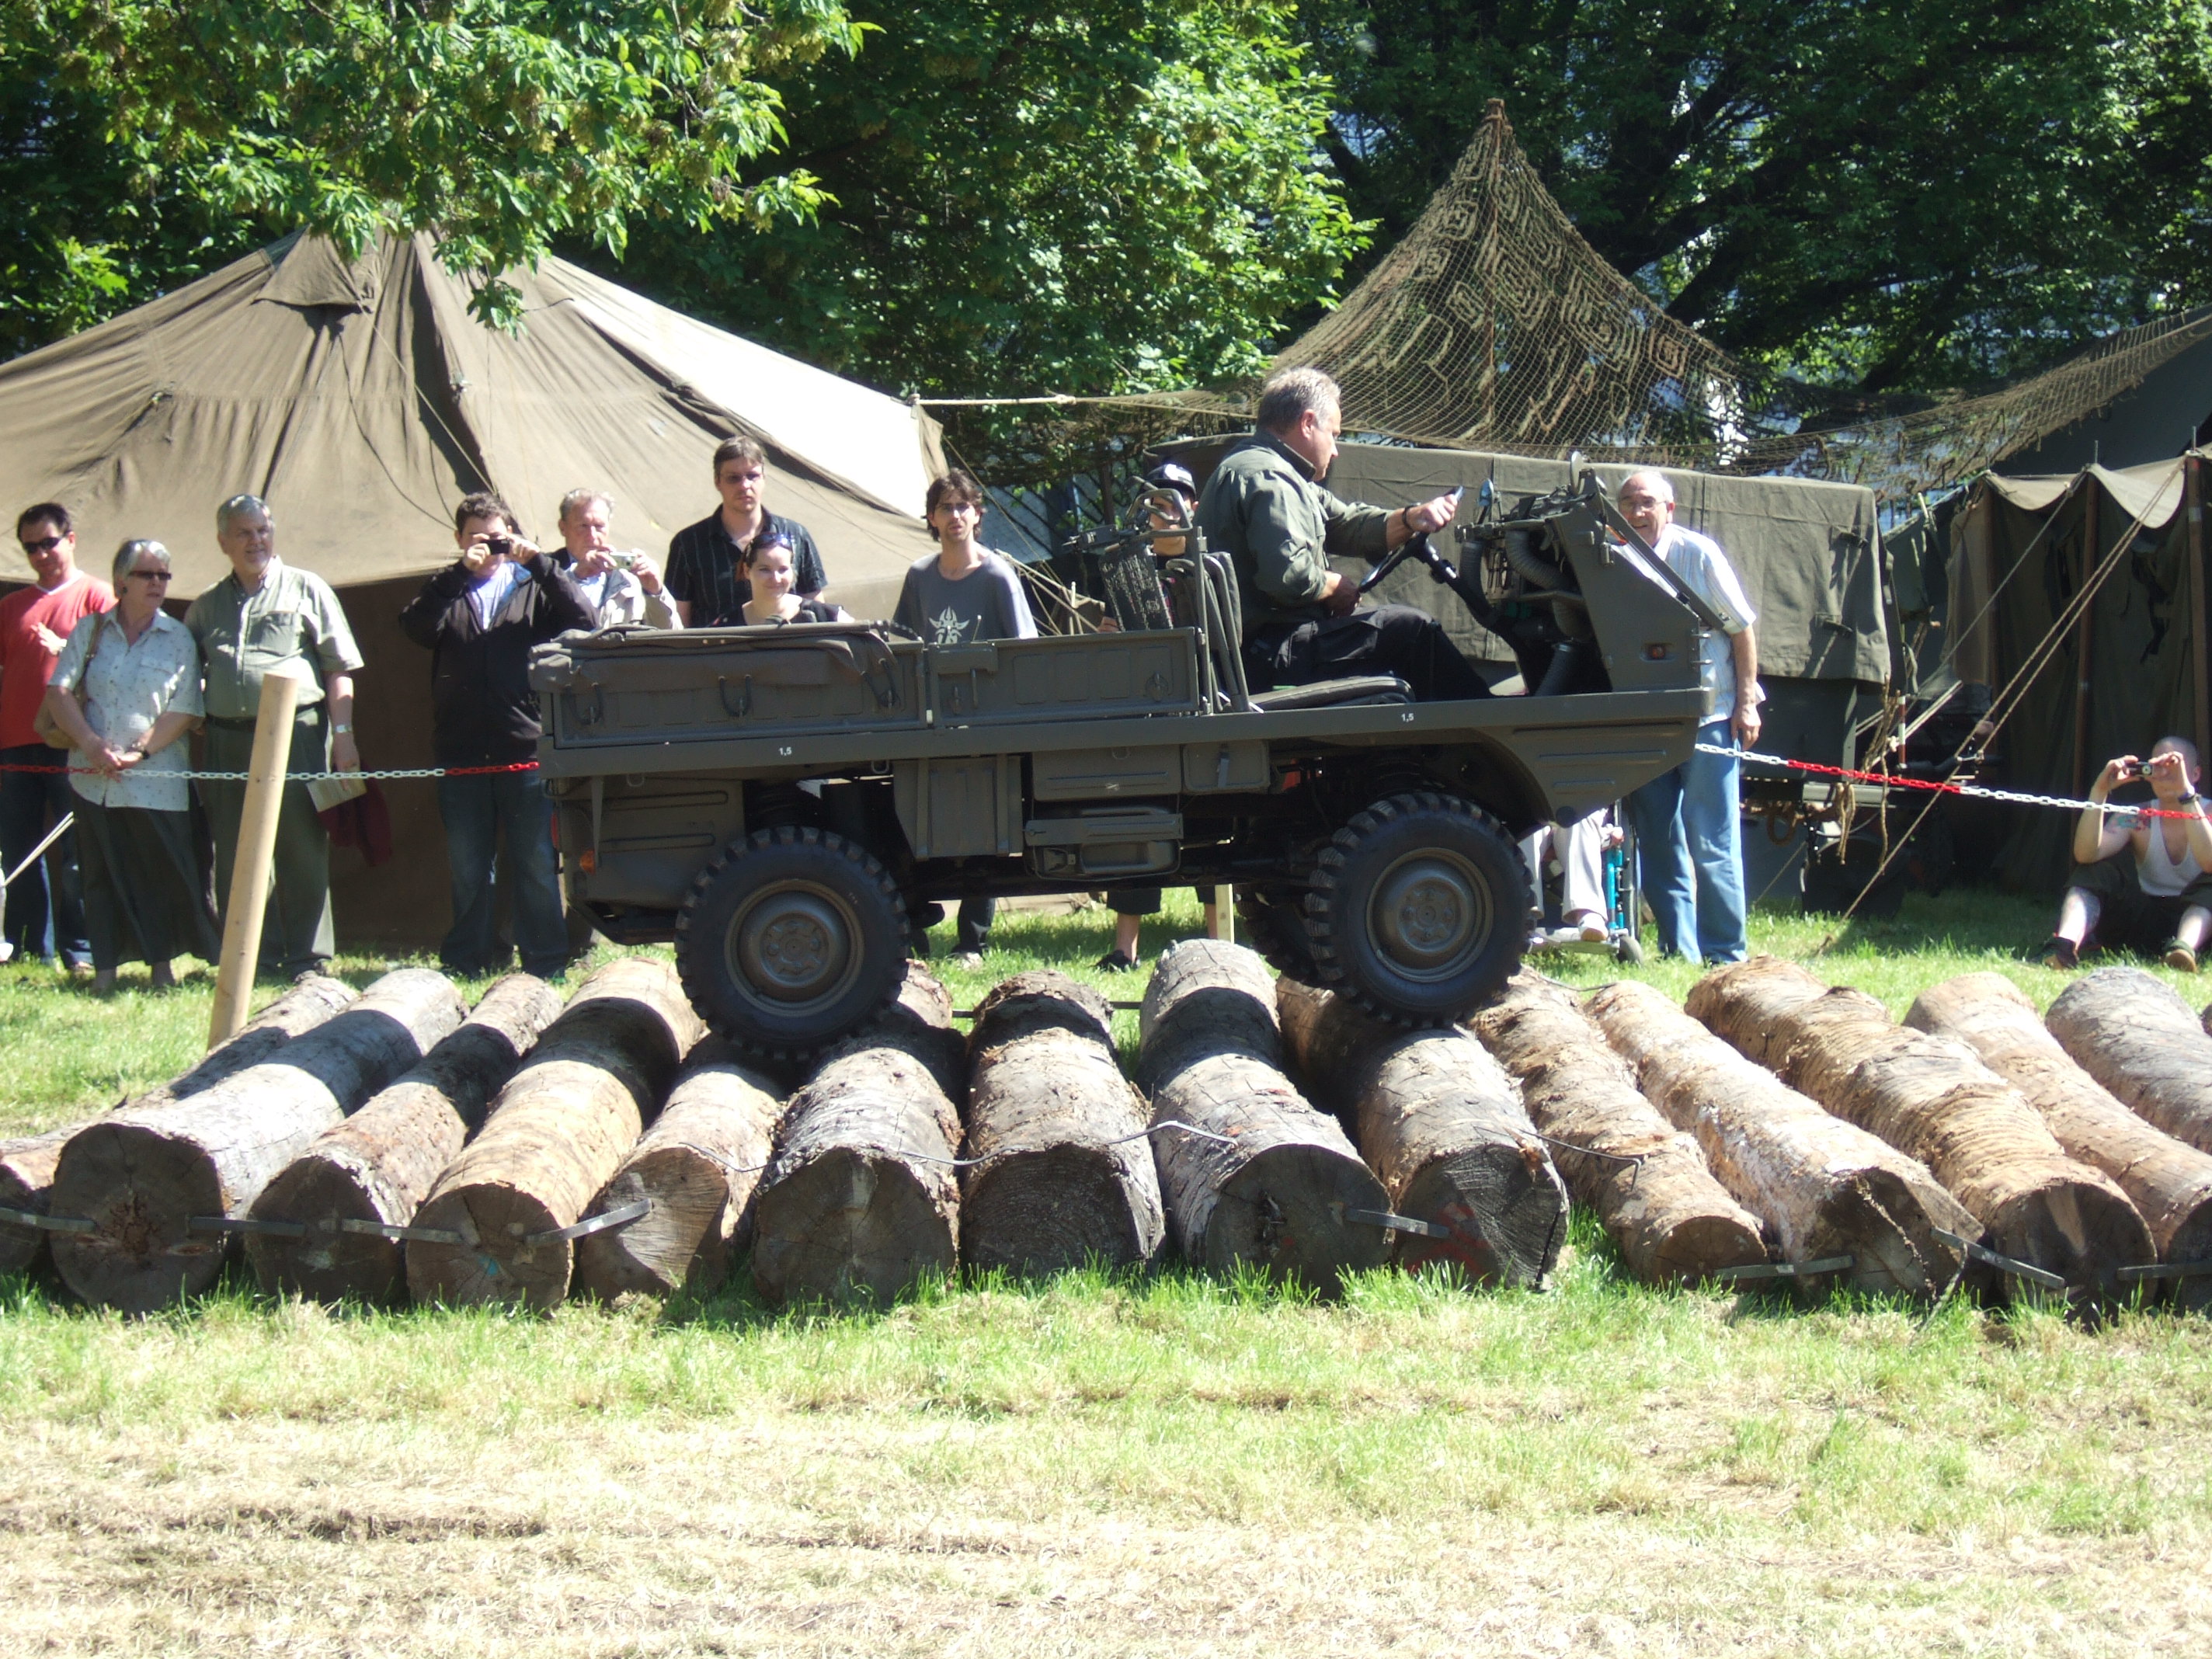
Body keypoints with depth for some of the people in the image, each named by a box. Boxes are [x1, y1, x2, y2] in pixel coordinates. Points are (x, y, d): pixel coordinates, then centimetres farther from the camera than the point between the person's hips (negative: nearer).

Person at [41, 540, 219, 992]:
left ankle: (162, 962, 8)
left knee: (165, 870, -2)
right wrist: (91, 743, -12)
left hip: (155, 780, -2)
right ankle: (105, 966, 8)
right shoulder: (90, 631, 8)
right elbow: (59, 692, 2)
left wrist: (138, 752, -13)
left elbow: (184, 712, -3)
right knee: (103, 871, 4)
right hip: (94, 777, 2)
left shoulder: (178, 638, 3)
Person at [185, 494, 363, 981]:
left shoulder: (306, 589, 8)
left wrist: (342, 732, -5)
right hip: (226, 740, 3)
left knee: (302, 853, -2)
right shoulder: (206, 606, 17)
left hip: (295, 734, -3)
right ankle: (254, 959, 12)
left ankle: (305, 960, 3)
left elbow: (338, 667, 4)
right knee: (235, 859, 4)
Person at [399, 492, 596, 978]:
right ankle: (466, 962, 16)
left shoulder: (532, 588, 10)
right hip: (461, 752, 1)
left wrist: (539, 564, -10)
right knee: (467, 868, 8)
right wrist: (460, 572, -14)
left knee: (536, 864, 0)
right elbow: (415, 627, -8)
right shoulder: (447, 592, 12)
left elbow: (582, 618, -5)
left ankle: (545, 964, 6)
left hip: (526, 748, -1)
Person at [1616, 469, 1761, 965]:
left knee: (1711, 845, -5)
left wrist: (1746, 703, -5)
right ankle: (1678, 953, 12)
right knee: (1658, 847, 5)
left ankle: (1725, 956, 1)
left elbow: (1742, 628, 0)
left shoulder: (1698, 553, -4)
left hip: (1707, 717, -4)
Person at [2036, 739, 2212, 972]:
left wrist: (2186, 793, -35)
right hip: (2143, 916, 3)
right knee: (2095, 870, -17)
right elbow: (2085, 854, -17)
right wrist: (2099, 792, -25)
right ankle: (2064, 946, -42)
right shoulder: (2136, 819, 0)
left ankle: (2185, 946, -56)